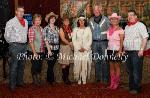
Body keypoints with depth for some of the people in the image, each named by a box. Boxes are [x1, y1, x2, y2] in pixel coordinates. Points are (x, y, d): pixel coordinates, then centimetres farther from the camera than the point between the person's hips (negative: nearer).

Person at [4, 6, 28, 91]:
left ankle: (20, 82, 25)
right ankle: (12, 85, 2)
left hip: (24, 45, 6)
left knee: (22, 65, 13)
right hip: (15, 46, -6)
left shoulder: (26, 22, 11)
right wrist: (12, 43, 4)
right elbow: (6, 35, -4)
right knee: (14, 65, -6)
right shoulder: (11, 22, -7)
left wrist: (24, 42, 15)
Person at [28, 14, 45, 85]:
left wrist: (43, 49, 9)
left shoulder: (41, 28, 10)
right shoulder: (31, 29, -11)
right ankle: (35, 80, 19)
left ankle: (38, 80, 28)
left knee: (39, 66, 13)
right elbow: (31, 42, -15)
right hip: (34, 51, -6)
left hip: (41, 51, 6)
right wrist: (34, 52, -18)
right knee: (35, 66, 3)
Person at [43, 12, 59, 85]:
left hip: (56, 48, 5)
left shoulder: (57, 28, 13)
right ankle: (52, 80, 6)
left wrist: (58, 47, 3)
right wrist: (49, 49, -13)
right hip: (50, 48, -5)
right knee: (51, 65, -5)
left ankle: (49, 79, 20)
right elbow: (45, 40, -7)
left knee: (52, 65, 9)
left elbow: (58, 38, 13)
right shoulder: (46, 28, -2)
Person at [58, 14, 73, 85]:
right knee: (64, 63, -5)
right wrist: (70, 44, -11)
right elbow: (63, 39, -10)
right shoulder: (61, 29, -3)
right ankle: (65, 78, 4)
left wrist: (72, 44, 0)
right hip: (64, 47, -5)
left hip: (70, 47, 6)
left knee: (68, 63, 7)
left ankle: (66, 76, 18)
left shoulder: (70, 28, 13)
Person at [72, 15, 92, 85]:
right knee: (78, 64, -6)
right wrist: (79, 48, -7)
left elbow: (90, 40, 3)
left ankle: (84, 80, 1)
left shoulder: (88, 29, 8)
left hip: (86, 50, 0)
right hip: (77, 50, 1)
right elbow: (74, 40, 3)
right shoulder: (75, 30, 9)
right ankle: (78, 79, 4)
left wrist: (85, 48, -7)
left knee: (85, 64, -7)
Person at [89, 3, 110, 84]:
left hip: (103, 42, -3)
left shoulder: (105, 19, 0)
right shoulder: (91, 20, 11)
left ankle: (105, 78, 4)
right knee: (96, 61, 7)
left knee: (104, 61, -4)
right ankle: (98, 78, 16)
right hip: (94, 43, 4)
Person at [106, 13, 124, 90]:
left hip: (117, 50, -5)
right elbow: (108, 39, 10)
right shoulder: (109, 29, 10)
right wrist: (107, 48, 3)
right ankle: (112, 83, 15)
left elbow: (121, 42, -9)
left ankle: (116, 83, 10)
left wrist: (120, 51, -15)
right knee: (111, 66, 8)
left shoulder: (120, 30, -6)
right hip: (110, 49, 5)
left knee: (117, 66, 1)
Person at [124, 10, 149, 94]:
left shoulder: (140, 25, -4)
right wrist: (124, 49, 15)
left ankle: (137, 88, 4)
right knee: (130, 71, 13)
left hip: (136, 52, -7)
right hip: (128, 52, 7)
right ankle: (131, 86, 24)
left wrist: (141, 50, -18)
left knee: (136, 71, -4)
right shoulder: (127, 27, 19)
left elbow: (145, 38, -11)